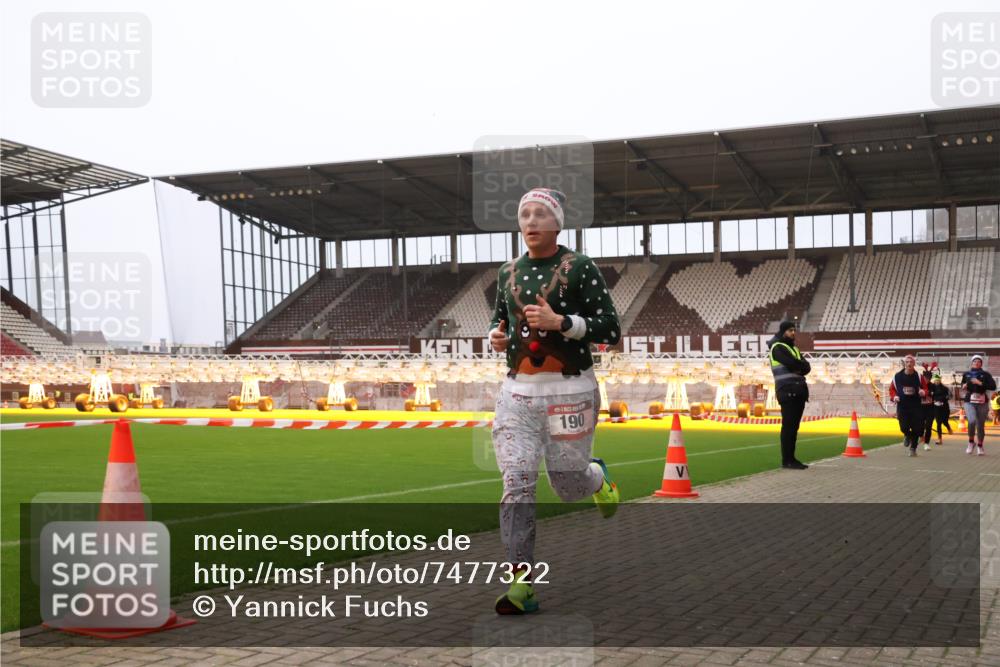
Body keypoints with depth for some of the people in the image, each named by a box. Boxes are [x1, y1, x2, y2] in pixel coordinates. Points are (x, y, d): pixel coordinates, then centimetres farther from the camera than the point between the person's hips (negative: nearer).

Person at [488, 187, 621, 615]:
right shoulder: (508, 273, 12)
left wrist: (560, 321, -19)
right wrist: (496, 335, 4)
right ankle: (521, 584, -6)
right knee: (516, 483, -9)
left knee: (568, 487, 6)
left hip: (569, 390, -3)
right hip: (517, 391, 3)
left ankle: (596, 475, 43)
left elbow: (611, 330, -6)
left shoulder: (580, 268, -3)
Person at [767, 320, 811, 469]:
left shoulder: (794, 348, 22)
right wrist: (802, 365, 0)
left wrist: (799, 369, -9)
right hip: (787, 391, -8)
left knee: (794, 426, 8)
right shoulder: (777, 347, -4)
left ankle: (791, 458, 12)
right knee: (788, 426, -8)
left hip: (799, 391, 8)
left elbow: (806, 367, 11)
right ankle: (786, 460, -6)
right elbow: (792, 363, -18)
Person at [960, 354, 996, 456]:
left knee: (980, 425, 4)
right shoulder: (966, 374, 10)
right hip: (969, 402, 0)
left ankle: (980, 446, 25)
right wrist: (963, 387, 4)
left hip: (982, 402, 0)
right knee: (972, 421, -22)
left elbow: (993, 386, -8)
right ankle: (971, 442, 1)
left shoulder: (985, 374, 4)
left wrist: (980, 383, -16)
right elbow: (963, 385, 27)